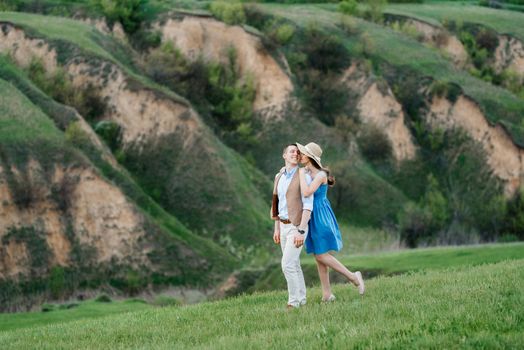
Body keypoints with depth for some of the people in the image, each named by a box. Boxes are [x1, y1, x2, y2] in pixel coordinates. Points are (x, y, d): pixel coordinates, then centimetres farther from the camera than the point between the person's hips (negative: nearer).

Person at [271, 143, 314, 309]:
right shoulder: (279, 177, 10)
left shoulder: (304, 177, -14)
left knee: (287, 265, -13)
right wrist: (276, 229, 15)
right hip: (284, 227, 7)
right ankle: (301, 300, 19)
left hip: (297, 227, -7)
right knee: (293, 265, 11)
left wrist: (301, 231, -25)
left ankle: (294, 302, -5)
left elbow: (308, 206, -18)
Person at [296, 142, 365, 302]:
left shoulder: (320, 175, -16)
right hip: (311, 217, 8)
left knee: (321, 255, -9)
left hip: (320, 216, -8)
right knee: (319, 256, 8)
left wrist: (302, 173, -19)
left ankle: (352, 276, 3)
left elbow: (306, 193, -30)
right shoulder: (306, 173, 8)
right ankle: (327, 294, 11)